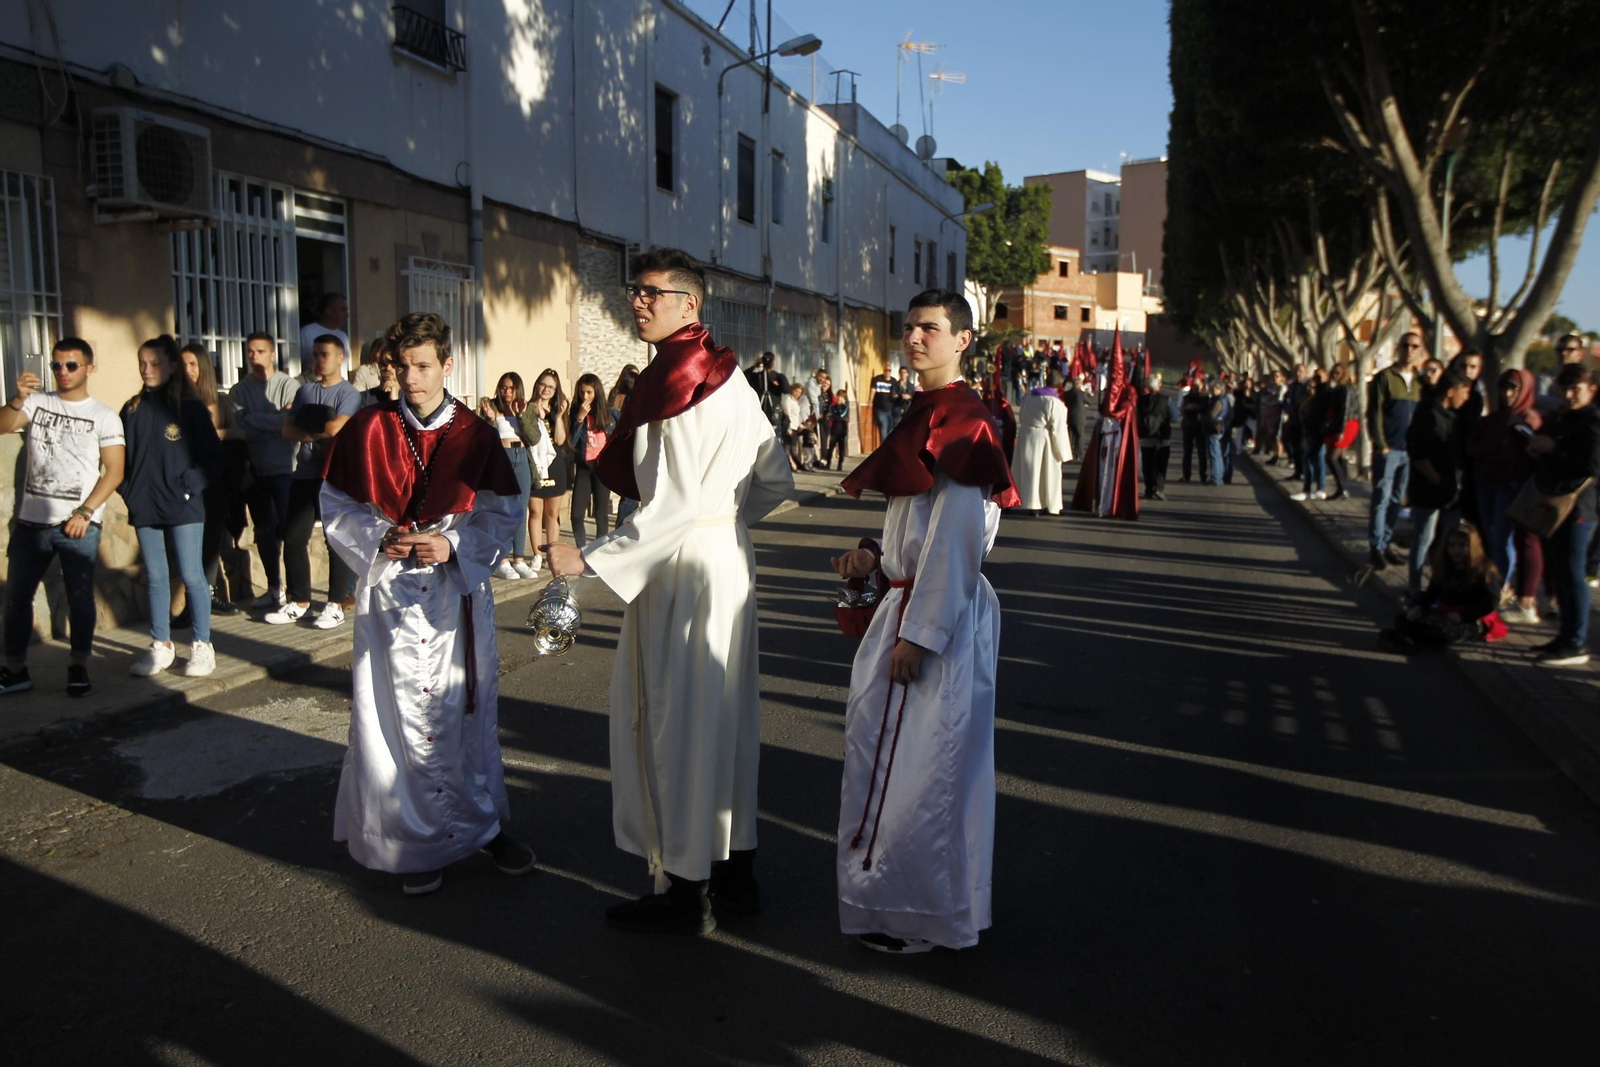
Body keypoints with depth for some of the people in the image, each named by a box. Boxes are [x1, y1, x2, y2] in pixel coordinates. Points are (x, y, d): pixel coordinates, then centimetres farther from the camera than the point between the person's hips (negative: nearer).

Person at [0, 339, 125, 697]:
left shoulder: (104, 417, -1)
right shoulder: (37, 402, 8)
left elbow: (114, 471, -5)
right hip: (30, 521, 3)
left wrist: (85, 512, -13)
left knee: (80, 597, 1)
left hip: (78, 523, -3)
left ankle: (78, 668, 11)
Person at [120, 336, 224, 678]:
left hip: (183, 508, -4)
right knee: (154, 578, 10)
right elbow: (122, 456, 13)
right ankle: (161, 646, 19)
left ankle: (202, 646, 8)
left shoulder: (190, 408, -3)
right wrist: (128, 490, 0)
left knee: (192, 576, -1)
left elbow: (213, 457, -3)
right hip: (144, 508, 4)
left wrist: (190, 486, -13)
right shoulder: (133, 409, 9)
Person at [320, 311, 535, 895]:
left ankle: (483, 821, 28)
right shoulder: (367, 429, 0)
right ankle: (416, 843, 18)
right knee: (398, 714, 3)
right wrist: (377, 541, -11)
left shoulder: (477, 435, 0)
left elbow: (503, 515, 2)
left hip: (459, 593, 0)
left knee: (468, 710, 10)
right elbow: (336, 506, 6)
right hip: (390, 596, 0)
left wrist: (453, 544, -14)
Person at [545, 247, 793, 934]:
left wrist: (590, 558, -21)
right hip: (730, 554, 9)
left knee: (672, 719, 2)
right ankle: (735, 870, 28)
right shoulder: (729, 375, 11)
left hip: (682, 565, -9)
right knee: (724, 712, 15)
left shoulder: (673, 378, -17)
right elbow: (776, 482, 13)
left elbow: (675, 504, -24)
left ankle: (684, 892, 14)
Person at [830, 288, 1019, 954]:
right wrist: (876, 557, 4)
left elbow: (956, 538, -22)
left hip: (937, 612, -10)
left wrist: (917, 634, -21)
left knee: (915, 764, 0)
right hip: (914, 602, 10)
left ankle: (917, 920, 16)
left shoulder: (959, 422, -17)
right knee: (901, 757, 18)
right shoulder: (927, 416, 13)